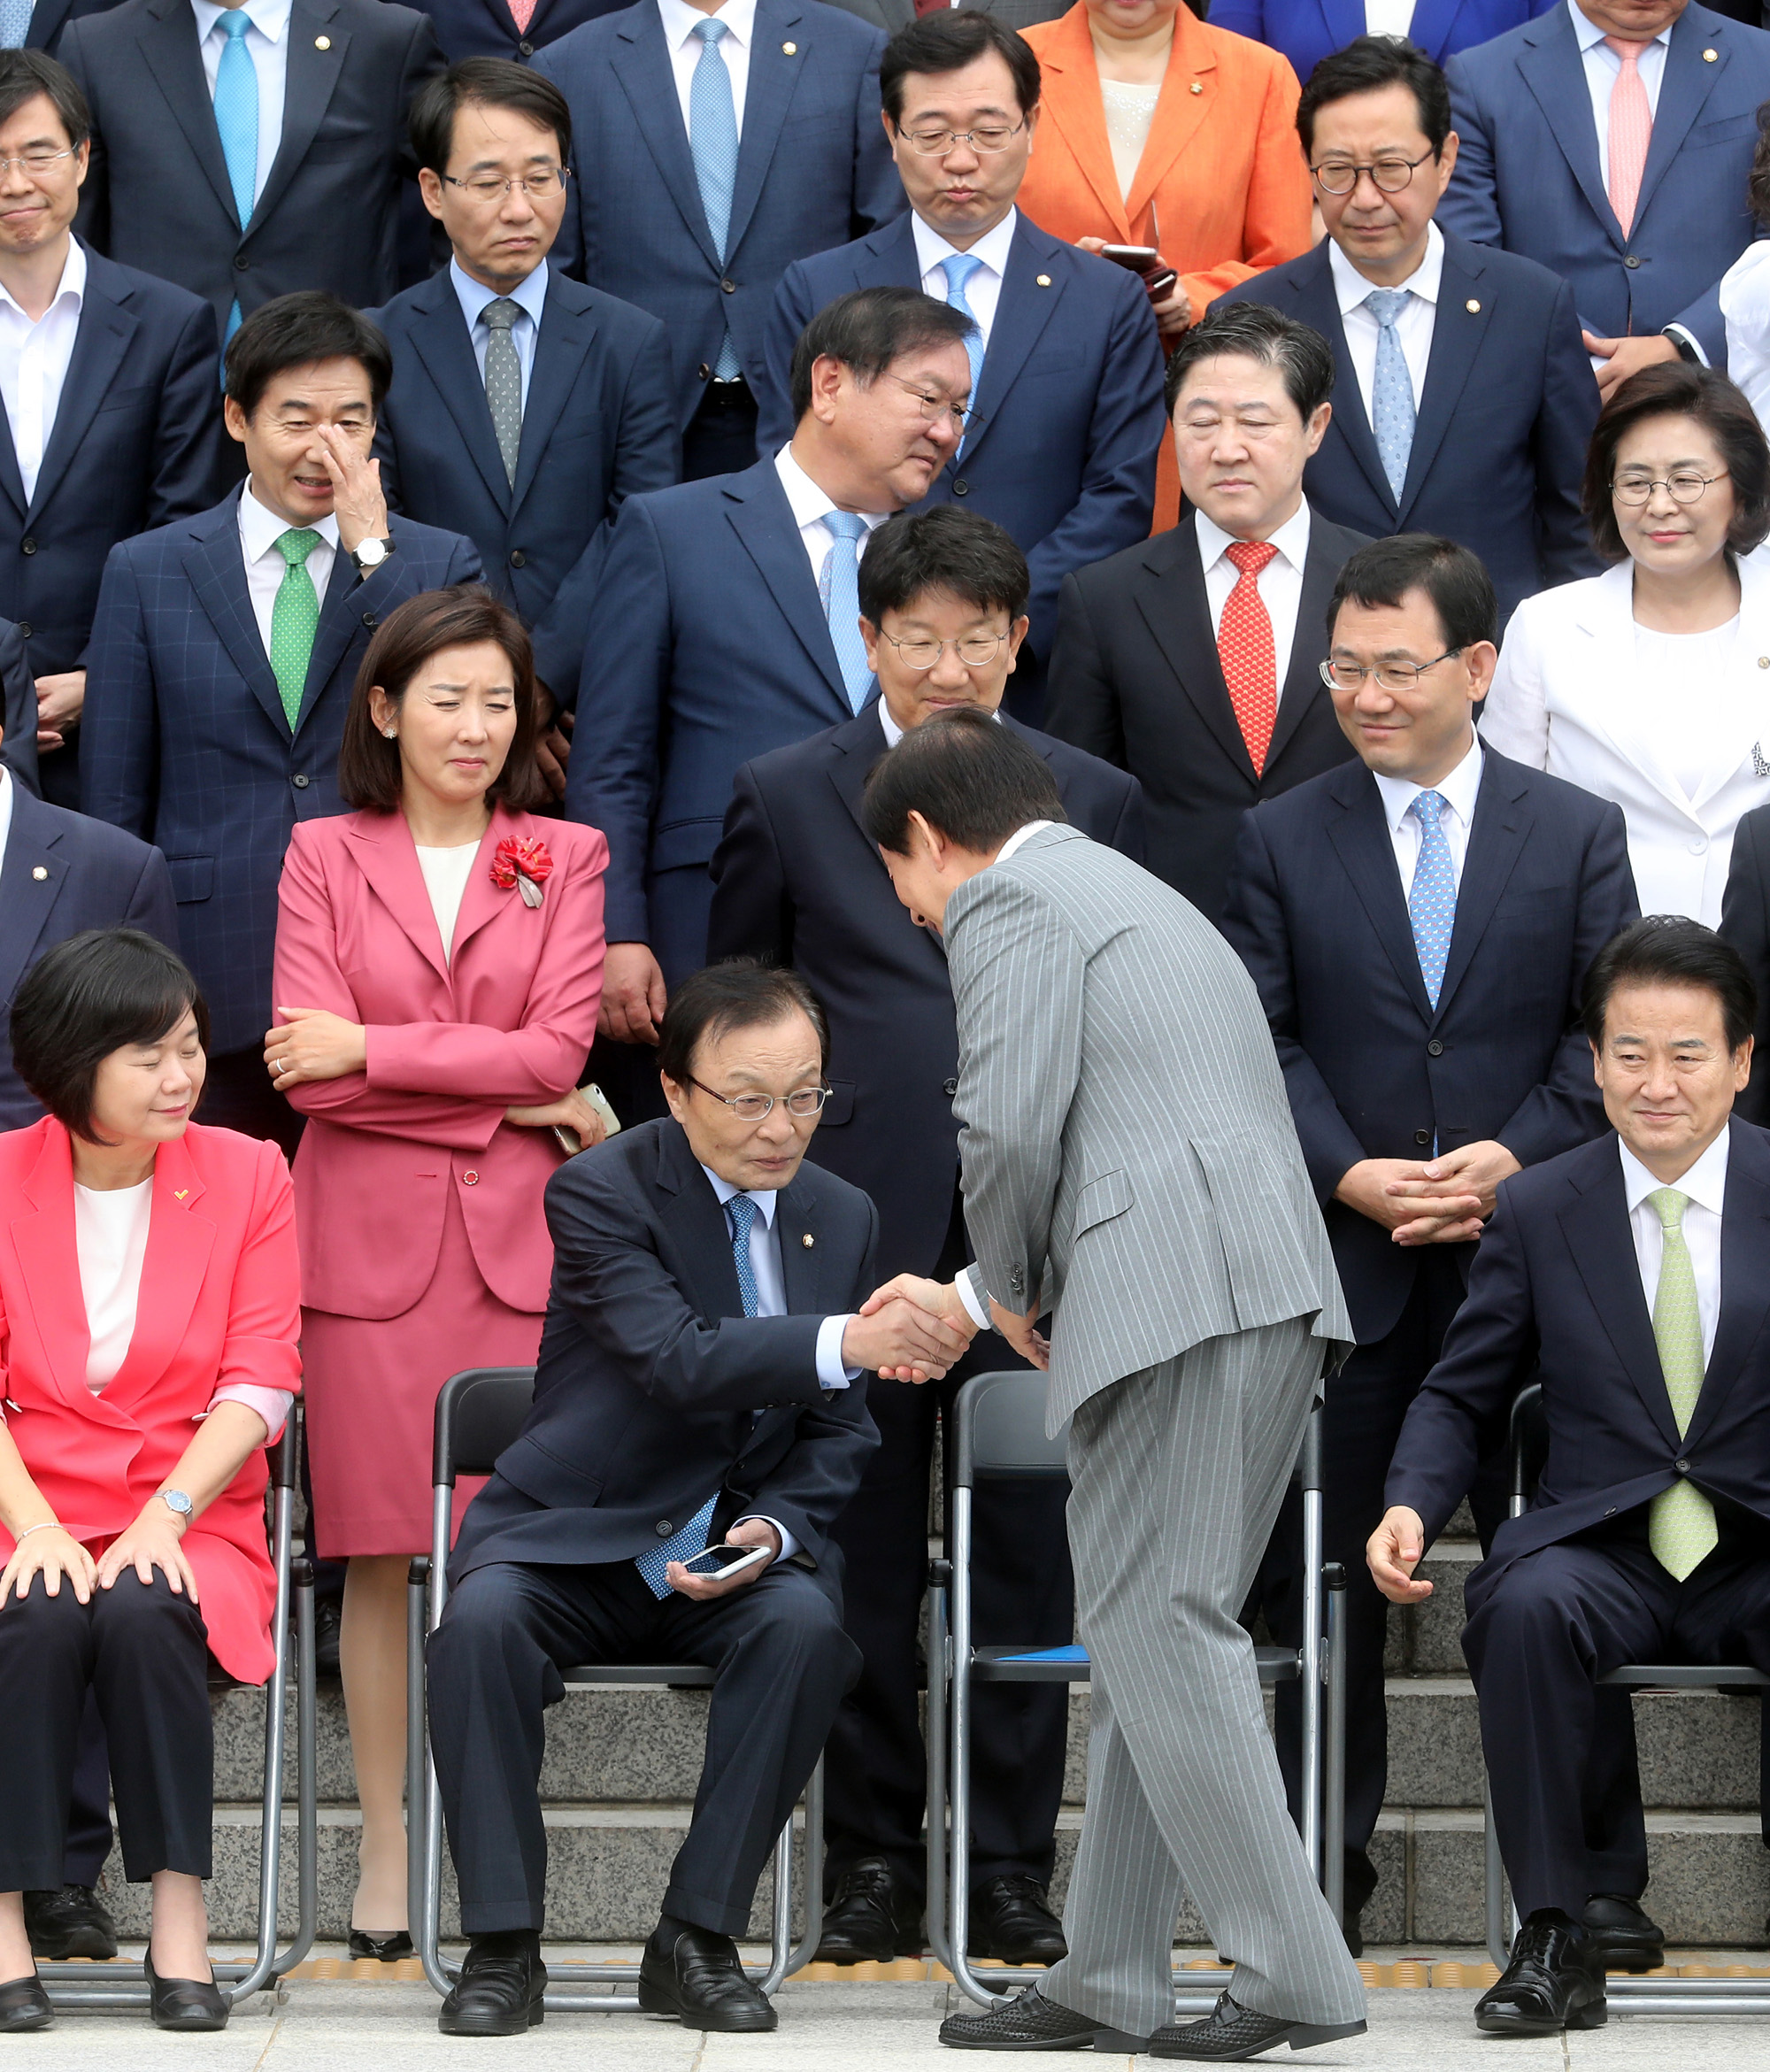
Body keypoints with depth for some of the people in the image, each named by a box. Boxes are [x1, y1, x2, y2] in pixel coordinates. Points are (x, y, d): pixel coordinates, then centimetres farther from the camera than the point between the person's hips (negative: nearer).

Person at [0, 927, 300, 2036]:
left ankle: (181, 1929, -29)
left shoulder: (248, 1174, 7)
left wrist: (164, 1516, -14)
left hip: (188, 1525, 0)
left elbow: (261, 1381, 0)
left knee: (143, 1613, -33)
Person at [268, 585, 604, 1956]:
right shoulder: (325, 857, 8)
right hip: (369, 1238, 0)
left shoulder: (565, 857, 10)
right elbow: (307, 1070, -3)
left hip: (516, 1240, 0)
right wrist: (506, 1095, -7)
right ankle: (386, 1849, 7)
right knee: (379, 1551, -1)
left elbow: (559, 1049, -3)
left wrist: (370, 1047, -7)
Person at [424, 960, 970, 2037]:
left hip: (739, 1548, 3)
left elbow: (839, 1433, 11)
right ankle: (503, 1947, -22)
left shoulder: (843, 1218, 7)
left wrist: (773, 1530, -10)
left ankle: (697, 1937, -19)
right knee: (484, 1616, -34)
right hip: (576, 1541, -3)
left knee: (806, 1622, -30)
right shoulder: (603, 1191, -11)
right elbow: (679, 1358, -27)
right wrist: (846, 1339, -42)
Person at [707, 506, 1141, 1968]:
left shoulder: (1096, 804, 10)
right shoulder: (786, 799, 7)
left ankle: (1012, 1866, 9)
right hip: (856, 1227, -1)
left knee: (1025, 1549, 2)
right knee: (863, 1557, 3)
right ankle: (872, 1860, 12)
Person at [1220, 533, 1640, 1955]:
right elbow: (1261, 1040, 1)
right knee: (1332, 1561, 3)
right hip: (1345, 1255, 0)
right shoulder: (1283, 841, 6)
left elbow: (1610, 1029, 1)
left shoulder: (1579, 833, 6)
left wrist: (1516, 1158, -14)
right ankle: (1326, 1851, 11)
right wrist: (1351, 1173, -13)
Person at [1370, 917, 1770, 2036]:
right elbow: (1462, 1396, 13)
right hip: (1605, 1554, 1)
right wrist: (1410, 1506, -7)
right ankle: (1558, 1939, -24)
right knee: (1529, 1605, -34)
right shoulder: (1538, 1210, 9)